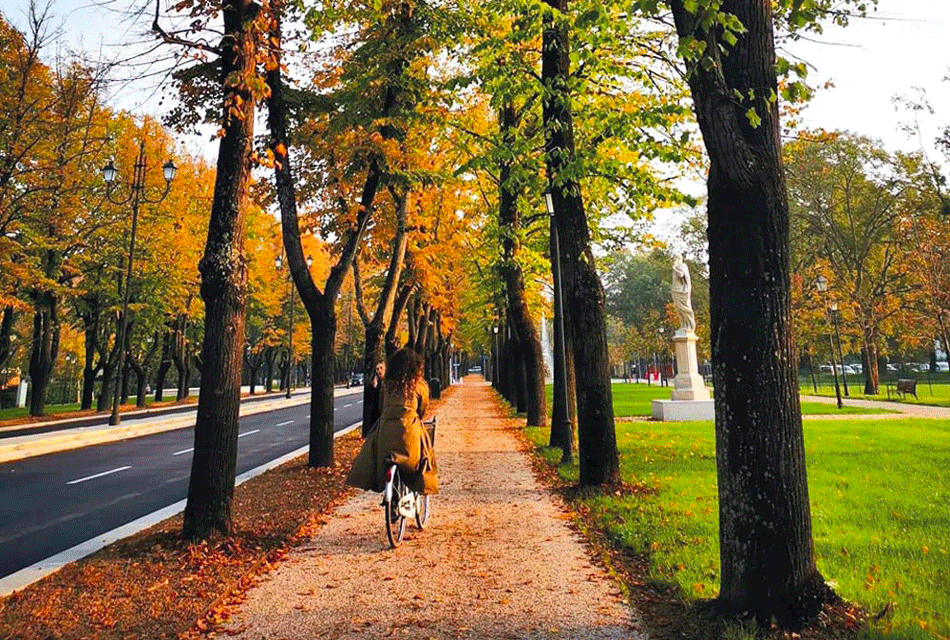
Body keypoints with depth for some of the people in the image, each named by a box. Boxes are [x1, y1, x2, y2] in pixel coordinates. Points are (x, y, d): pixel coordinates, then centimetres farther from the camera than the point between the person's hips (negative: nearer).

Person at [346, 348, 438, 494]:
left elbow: (383, 406, 14)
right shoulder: (419, 385, 1)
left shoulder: (387, 383, 8)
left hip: (386, 428, 3)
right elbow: (422, 410, 11)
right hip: (409, 429, -2)